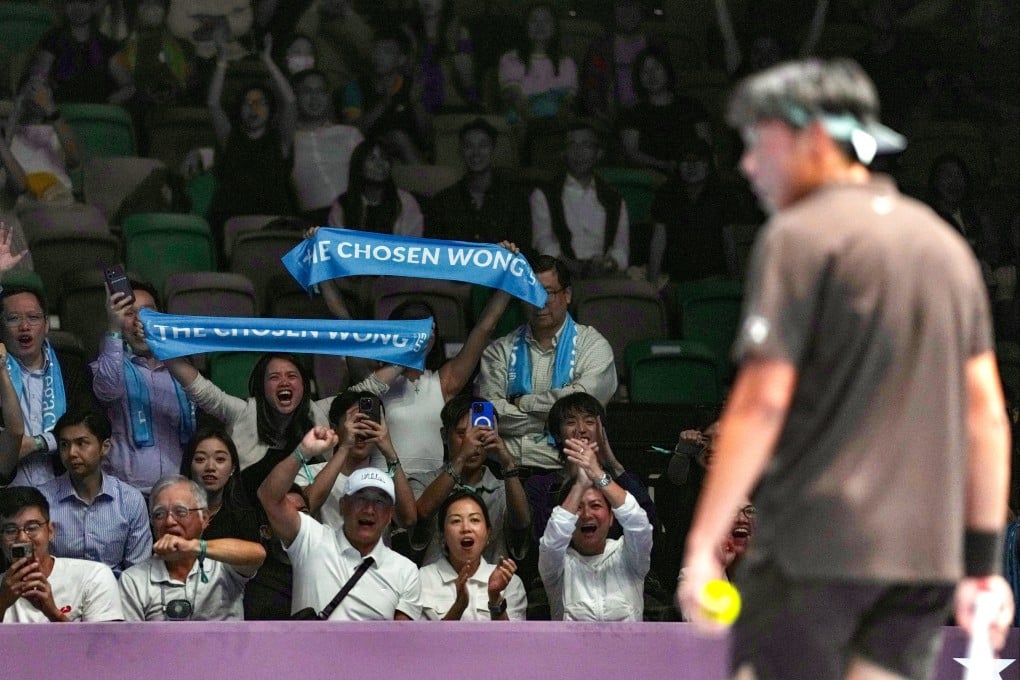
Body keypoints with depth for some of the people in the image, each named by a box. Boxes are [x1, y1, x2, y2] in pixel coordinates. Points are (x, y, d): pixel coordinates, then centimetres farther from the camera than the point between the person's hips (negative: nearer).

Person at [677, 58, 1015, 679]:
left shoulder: (800, 237, -5)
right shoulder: (947, 245, 15)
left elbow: (761, 402, -13)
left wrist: (702, 545, -10)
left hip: (815, 546, -6)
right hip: (929, 555, 6)